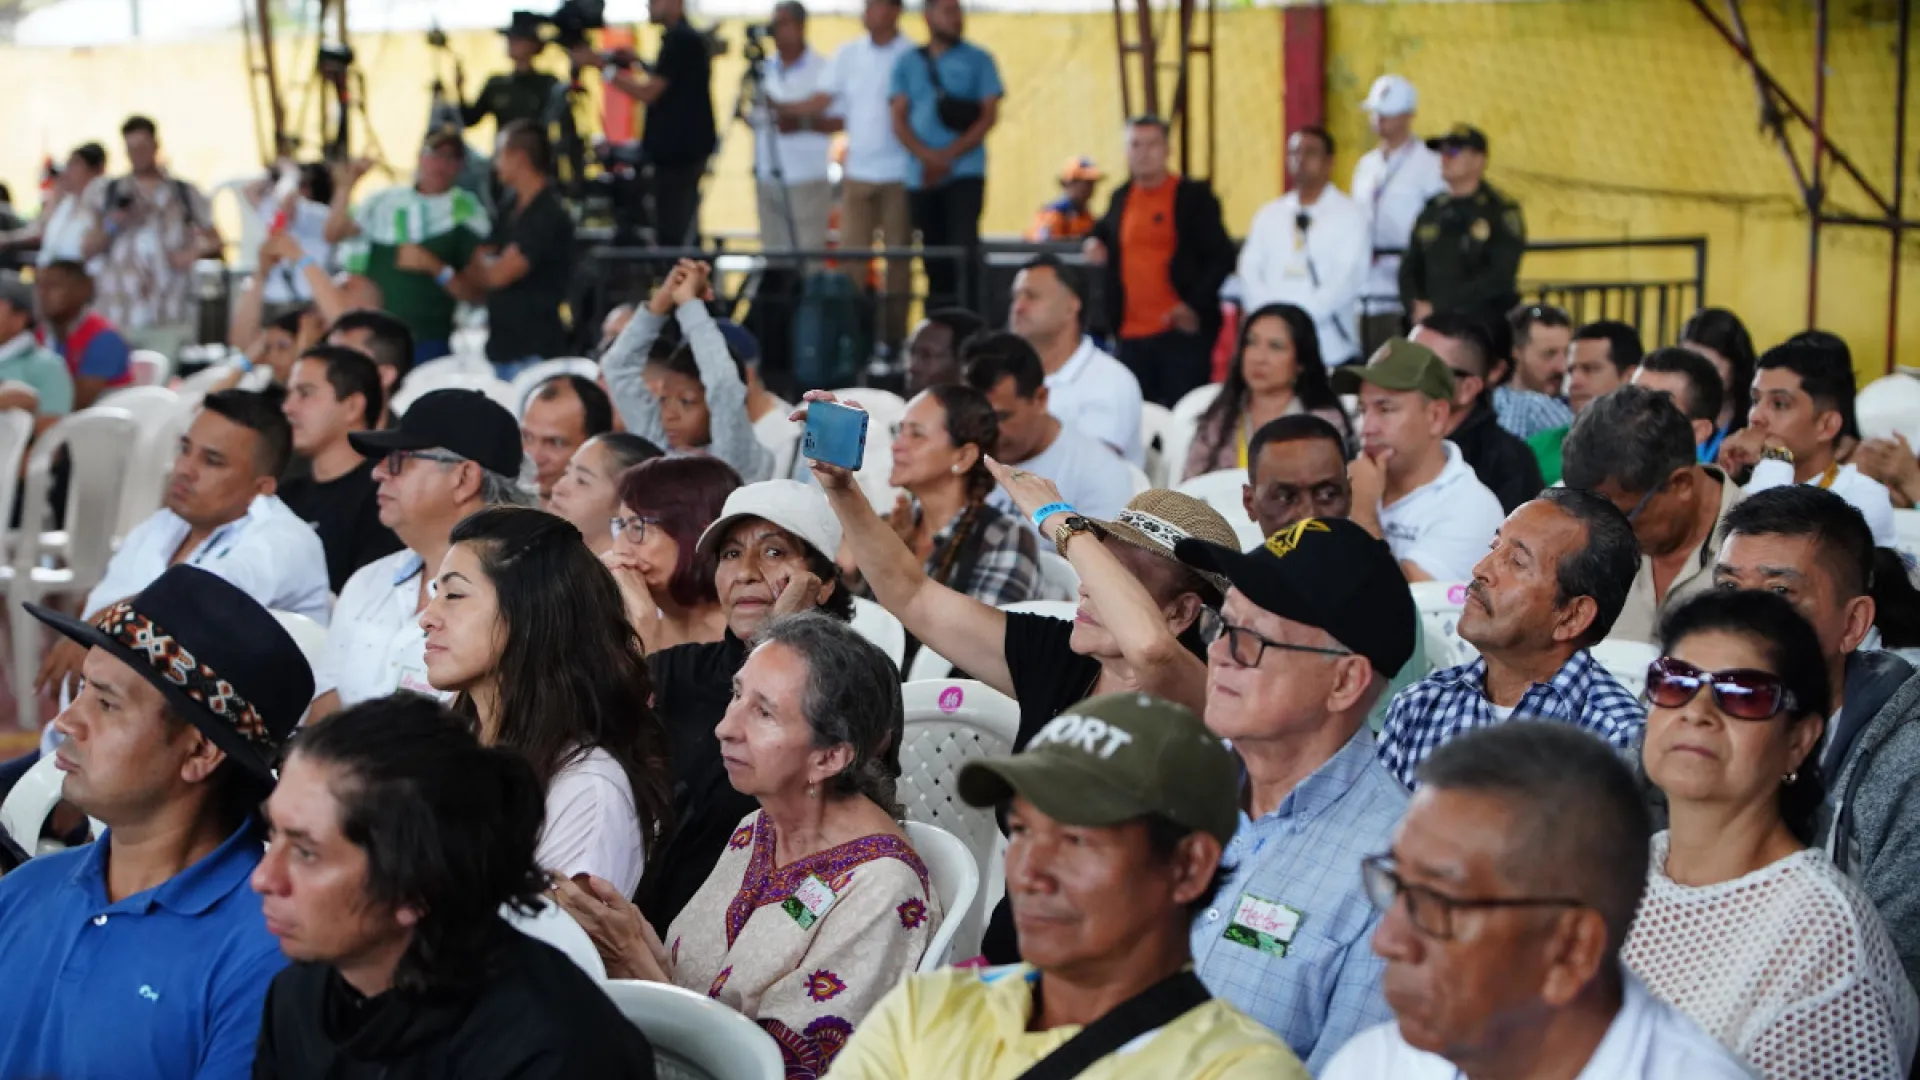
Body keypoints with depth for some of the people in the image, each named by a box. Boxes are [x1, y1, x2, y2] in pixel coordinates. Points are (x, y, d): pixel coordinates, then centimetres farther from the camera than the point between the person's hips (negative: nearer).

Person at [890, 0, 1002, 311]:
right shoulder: (907, 64, 12)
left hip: (965, 172, -3)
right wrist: (927, 156, -13)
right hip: (921, 177, 3)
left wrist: (949, 156, -12)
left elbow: (989, 116, -2)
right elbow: (899, 120, 5)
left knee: (964, 250, -16)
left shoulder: (978, 60, 5)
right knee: (935, 258, 6)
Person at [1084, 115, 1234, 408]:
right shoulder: (1121, 197, 12)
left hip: (1182, 331, -5)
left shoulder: (1194, 195, -4)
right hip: (1131, 333, 5)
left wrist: (1196, 305, -16)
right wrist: (1094, 242, 7)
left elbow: (1221, 257, -6)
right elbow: (1106, 231, 31)